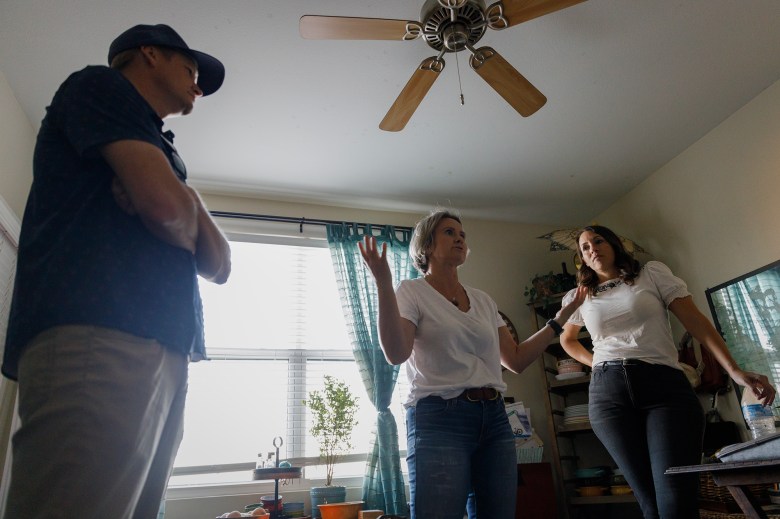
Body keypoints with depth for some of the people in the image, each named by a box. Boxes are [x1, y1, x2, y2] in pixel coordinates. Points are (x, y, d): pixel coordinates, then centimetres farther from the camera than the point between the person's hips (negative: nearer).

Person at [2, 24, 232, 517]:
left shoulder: (158, 152, 32)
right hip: (97, 336, -8)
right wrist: (191, 217, 14)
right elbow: (165, 204, -10)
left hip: (161, 353, 9)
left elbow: (219, 266, 22)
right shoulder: (99, 85, 10)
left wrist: (189, 203, 4)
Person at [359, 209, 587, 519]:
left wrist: (561, 317, 16)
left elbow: (516, 360, 16)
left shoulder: (483, 300, 16)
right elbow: (396, 354, -17)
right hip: (439, 419, -6)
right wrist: (383, 286, -26)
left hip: (494, 420, 6)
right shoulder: (412, 291, -1)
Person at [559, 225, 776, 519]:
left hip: (664, 385, -1)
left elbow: (695, 321, 5)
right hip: (607, 393, 2)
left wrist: (734, 370, -6)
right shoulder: (579, 297, 17)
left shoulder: (652, 273, 11)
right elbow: (567, 339, 34)